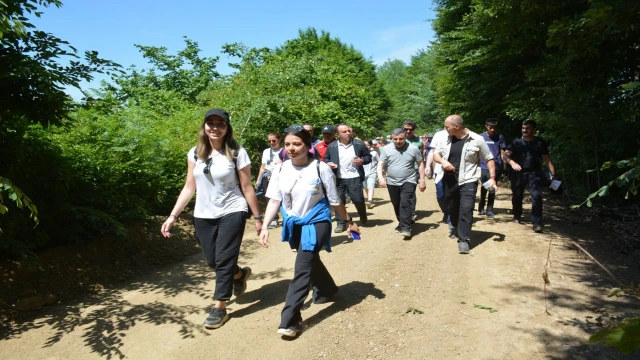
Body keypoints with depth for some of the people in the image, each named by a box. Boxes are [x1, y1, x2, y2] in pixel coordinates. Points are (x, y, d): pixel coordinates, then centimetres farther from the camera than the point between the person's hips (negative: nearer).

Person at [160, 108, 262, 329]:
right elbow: (189, 188, 6)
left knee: (224, 261, -3)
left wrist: (258, 217, -3)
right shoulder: (194, 154, 2)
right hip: (203, 216, 5)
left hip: (231, 214, -4)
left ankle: (219, 308, 13)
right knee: (212, 261, 13)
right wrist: (173, 215, 1)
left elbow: (247, 188, -6)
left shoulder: (237, 153, -9)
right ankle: (240, 274, 44)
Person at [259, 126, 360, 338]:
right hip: (294, 224, 5)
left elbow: (335, 200, -5)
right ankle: (327, 290, 51)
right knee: (310, 261, 23)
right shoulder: (281, 170, -5)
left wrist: (349, 221, 3)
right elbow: (274, 200, -3)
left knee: (302, 268, -13)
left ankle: (289, 320, -10)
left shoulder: (320, 169, -15)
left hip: (316, 222, -5)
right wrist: (265, 227, -12)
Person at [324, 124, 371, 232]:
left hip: (354, 178, -1)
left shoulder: (359, 144, 0)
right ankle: (340, 223, 14)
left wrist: (362, 161, -12)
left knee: (358, 200, 4)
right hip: (338, 179, 1)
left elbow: (368, 157, 9)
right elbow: (325, 158, 13)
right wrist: (328, 163, -10)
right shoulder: (332, 146, 1)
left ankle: (363, 218, 32)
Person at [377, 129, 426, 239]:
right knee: (397, 205, 13)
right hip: (392, 182, 3)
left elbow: (420, 164, 1)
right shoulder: (387, 149, -4)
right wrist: (380, 177, -18)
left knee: (405, 204, -16)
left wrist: (422, 180, -1)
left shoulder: (413, 148, -6)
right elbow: (380, 164, -1)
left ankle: (406, 228, -12)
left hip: (408, 181, -3)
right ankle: (402, 224, 32)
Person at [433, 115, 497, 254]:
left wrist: (492, 178, -9)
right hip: (449, 181, 4)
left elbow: (489, 159, -1)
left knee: (466, 210, -11)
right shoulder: (446, 139, 2)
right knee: (452, 209, 17)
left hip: (468, 181, -4)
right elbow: (435, 154, 11)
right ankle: (456, 230, 42)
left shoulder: (476, 140, -9)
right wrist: (443, 161, -11)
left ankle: (463, 240, -7)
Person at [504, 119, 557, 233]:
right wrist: (512, 163, -29)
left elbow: (547, 159, 6)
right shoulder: (516, 142, 2)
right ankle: (517, 216, 39)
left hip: (534, 173, -1)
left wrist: (553, 174, -2)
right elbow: (506, 155, -8)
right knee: (517, 196, 13)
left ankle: (537, 223, -15)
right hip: (518, 173, 1)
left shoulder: (540, 142, 4)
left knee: (536, 196, -16)